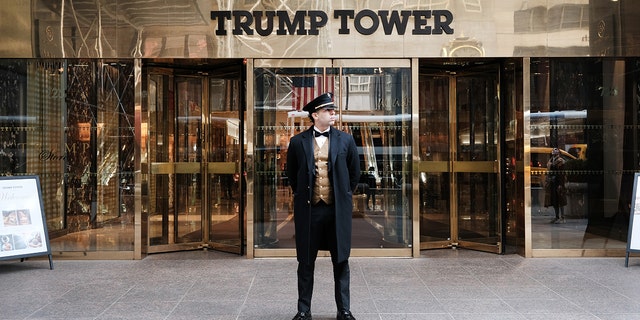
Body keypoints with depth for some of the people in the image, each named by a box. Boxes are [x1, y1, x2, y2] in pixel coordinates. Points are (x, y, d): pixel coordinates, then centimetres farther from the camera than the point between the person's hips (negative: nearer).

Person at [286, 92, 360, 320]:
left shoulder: (345, 140, 3)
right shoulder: (298, 142, 1)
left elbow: (354, 172, 13)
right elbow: (291, 174, 14)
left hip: (338, 209, 1)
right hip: (308, 209, 0)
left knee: (341, 261, 8)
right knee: (306, 263, 7)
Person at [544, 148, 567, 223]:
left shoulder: (560, 161, -9)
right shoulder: (550, 161, 15)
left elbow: (562, 174, -15)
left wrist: (561, 184, -20)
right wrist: (547, 182, 14)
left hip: (557, 183, -8)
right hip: (551, 183, 8)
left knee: (560, 201, -4)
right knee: (554, 201, 11)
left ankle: (562, 218, 0)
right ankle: (557, 217, 20)